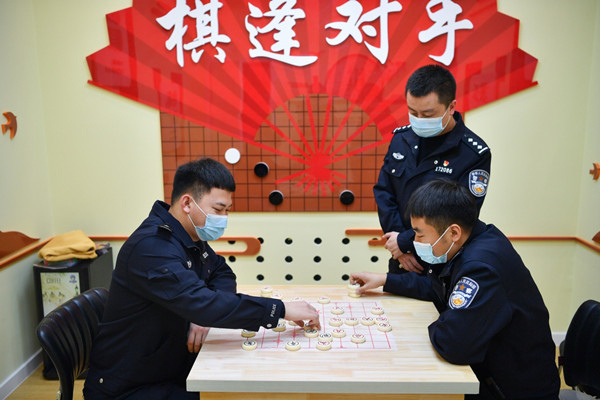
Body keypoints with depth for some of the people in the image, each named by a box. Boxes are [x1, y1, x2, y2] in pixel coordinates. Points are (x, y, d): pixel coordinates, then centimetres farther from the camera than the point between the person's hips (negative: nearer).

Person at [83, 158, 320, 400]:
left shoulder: (191, 237, 2)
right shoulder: (152, 247, -28)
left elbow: (222, 272, 10)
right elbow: (202, 304, -38)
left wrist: (205, 314, -12)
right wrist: (280, 309, -33)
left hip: (174, 371, 8)